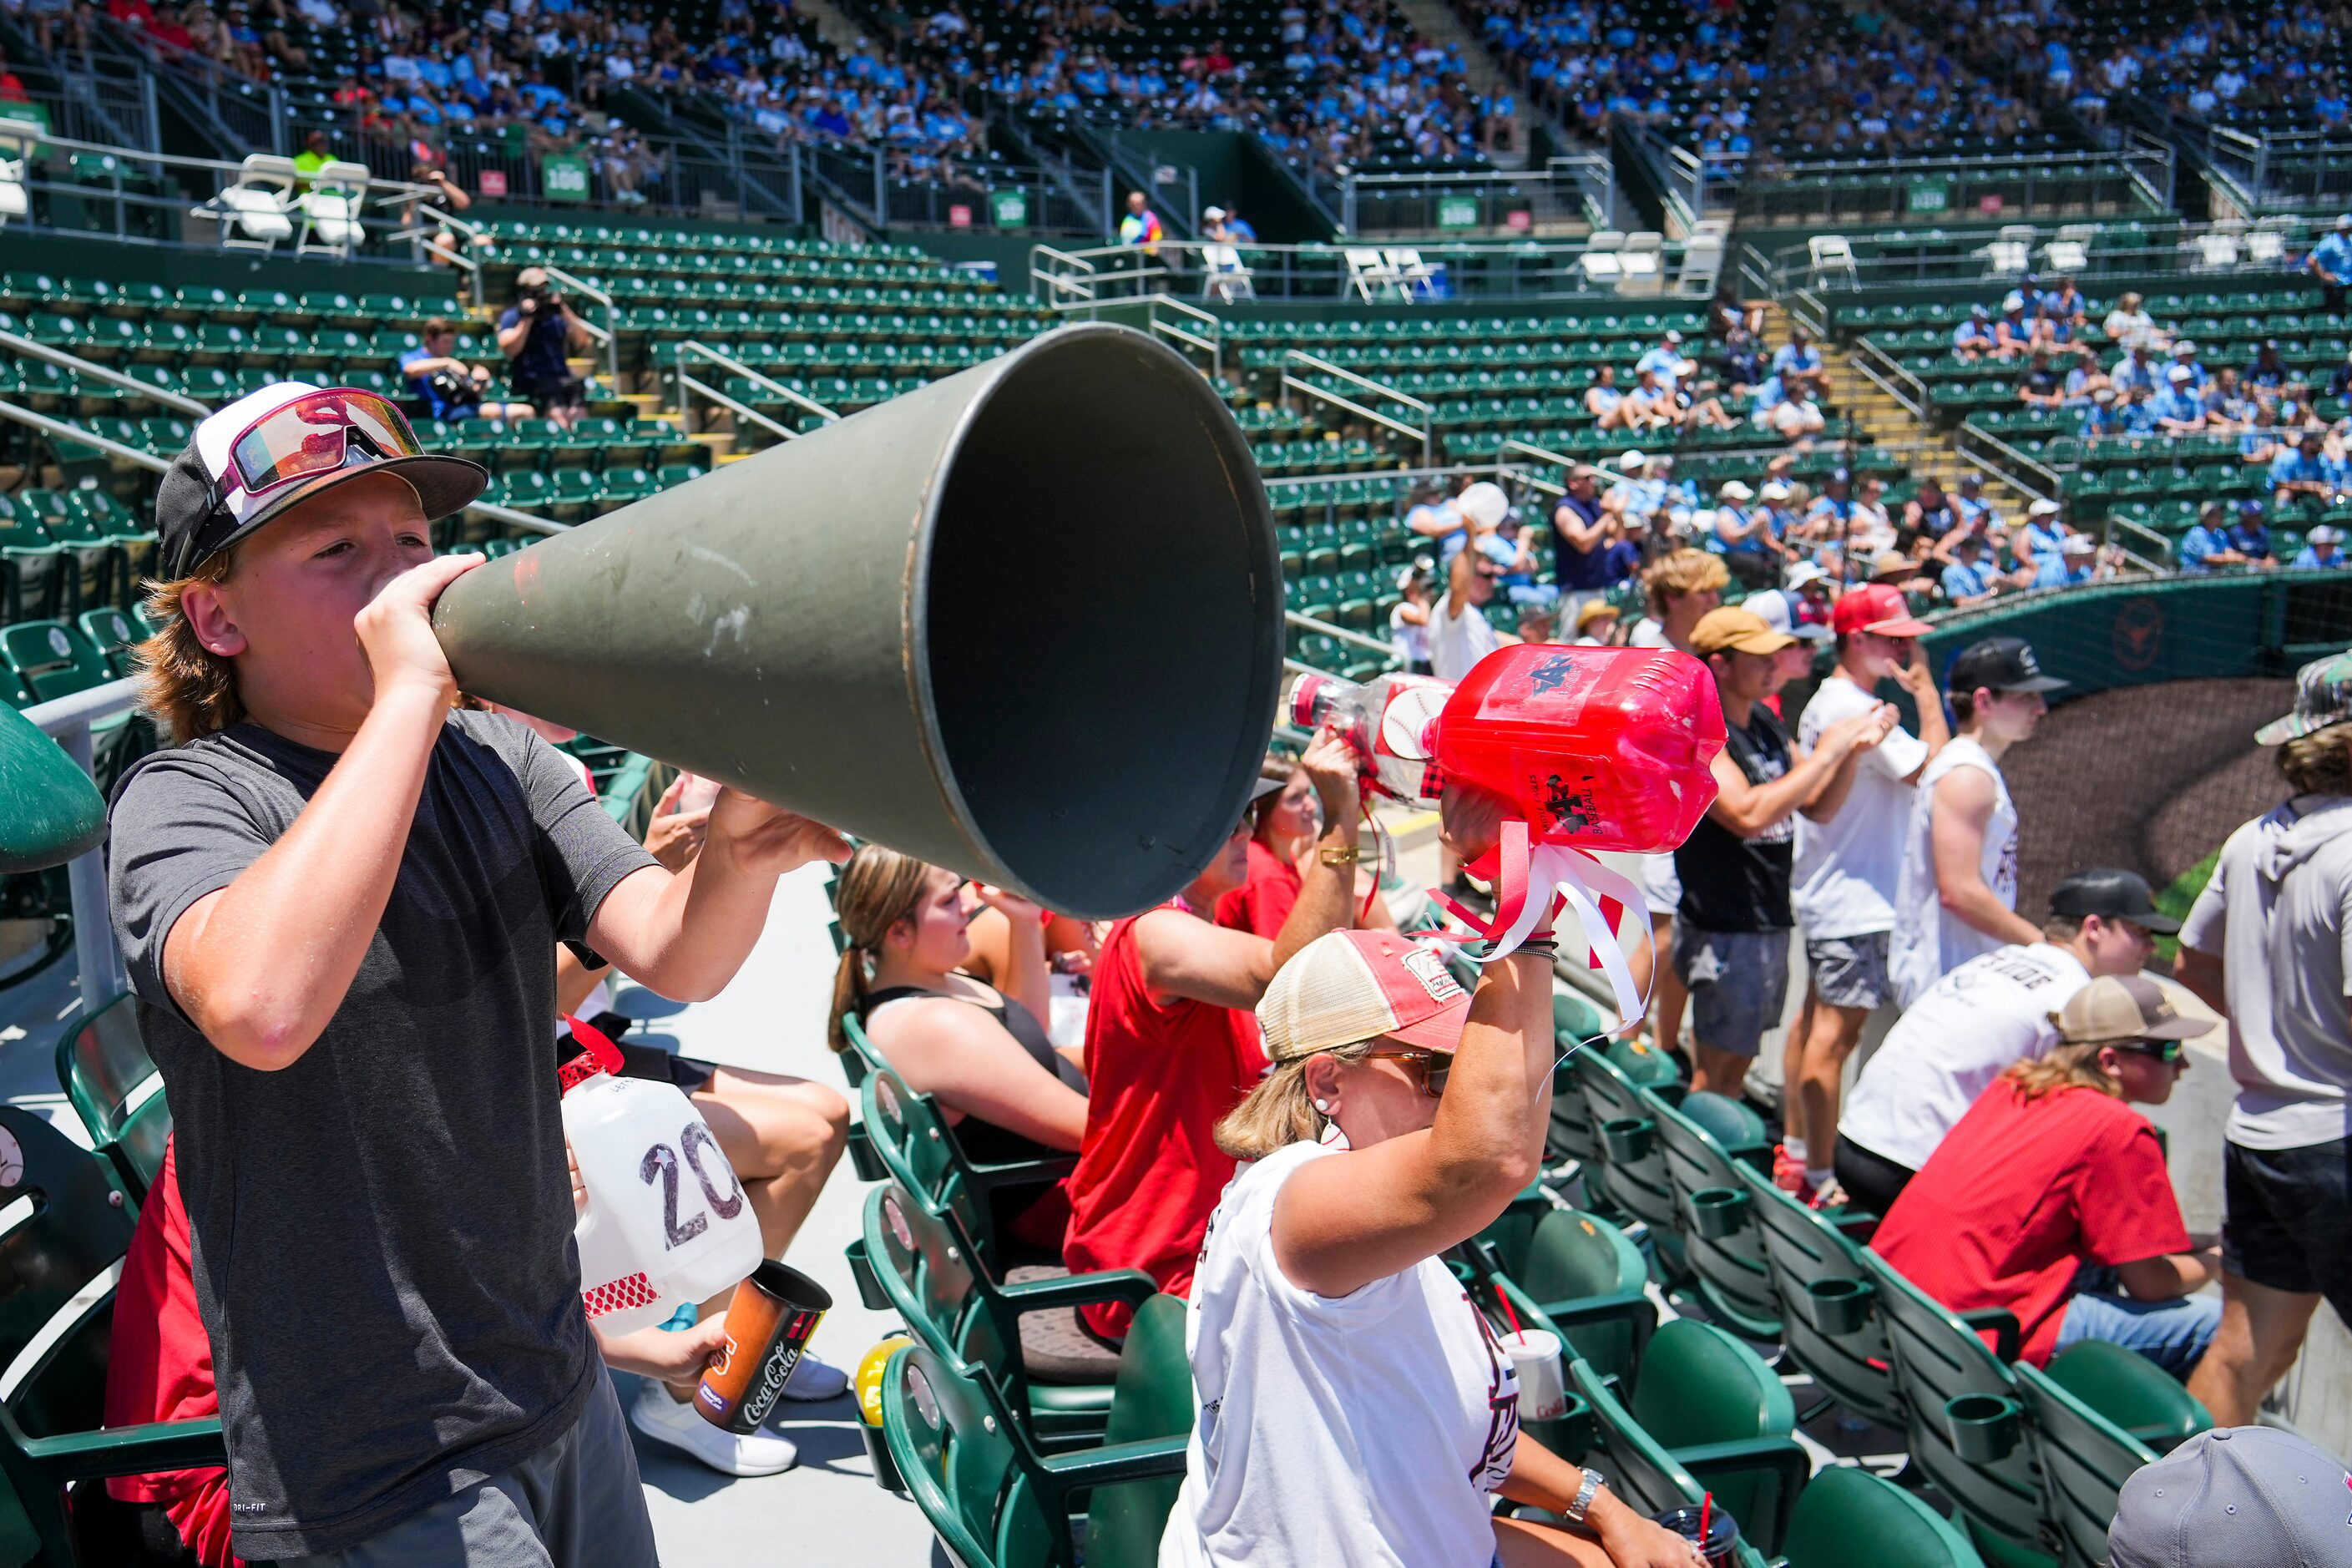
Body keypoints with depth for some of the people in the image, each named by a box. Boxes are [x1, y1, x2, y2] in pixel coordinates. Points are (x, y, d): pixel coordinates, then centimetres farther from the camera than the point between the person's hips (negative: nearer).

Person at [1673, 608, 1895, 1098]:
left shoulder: (1766, 721, 8)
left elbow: (1817, 803, 14)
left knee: (1738, 1059, 19)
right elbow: (1748, 813, -32)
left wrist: (1853, 750, -5)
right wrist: (1826, 752, -24)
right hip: (1725, 931, -9)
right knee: (1715, 1073, 1)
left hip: (1770, 921, 9)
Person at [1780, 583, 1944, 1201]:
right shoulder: (1859, 709, -18)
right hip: (1857, 900, -11)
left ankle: (1795, 1151, 27)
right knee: (1836, 1033, -8)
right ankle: (1820, 1178, -5)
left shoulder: (1823, 703, 13)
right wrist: (1925, 689, -13)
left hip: (1824, 889, 11)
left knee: (1819, 1020, 17)